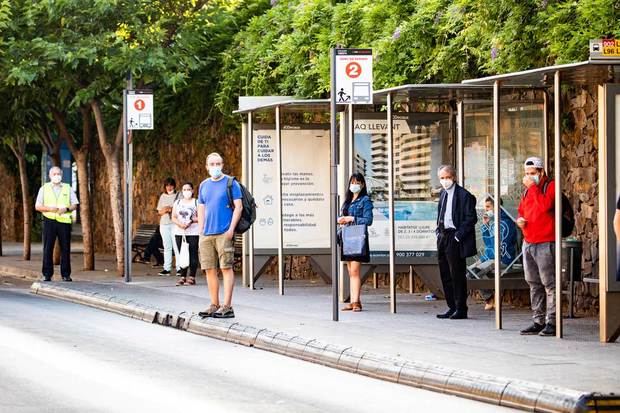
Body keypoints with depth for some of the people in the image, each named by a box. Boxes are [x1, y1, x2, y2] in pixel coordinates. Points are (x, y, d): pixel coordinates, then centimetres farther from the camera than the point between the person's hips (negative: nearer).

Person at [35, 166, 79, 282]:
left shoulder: (68, 188, 13)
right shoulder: (44, 189, 11)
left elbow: (75, 205, 11)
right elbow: (37, 206, 7)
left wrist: (66, 209, -10)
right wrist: (49, 208, -11)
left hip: (64, 221, 1)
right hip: (49, 220, -1)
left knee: (65, 248, -2)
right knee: (48, 248, -3)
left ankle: (66, 274, 3)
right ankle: (47, 274, 0)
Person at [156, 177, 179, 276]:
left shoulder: (178, 196, 1)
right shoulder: (163, 196, 15)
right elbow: (159, 212, 14)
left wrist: (172, 209, -15)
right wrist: (165, 210, -6)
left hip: (175, 224, -4)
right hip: (164, 224, 4)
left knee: (176, 246, -11)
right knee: (167, 247, 5)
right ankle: (167, 268, 5)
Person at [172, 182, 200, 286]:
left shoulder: (196, 202, 5)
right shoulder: (177, 202, 16)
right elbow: (173, 217, 9)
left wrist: (191, 221, -17)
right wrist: (179, 223, -10)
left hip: (193, 232, -3)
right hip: (179, 232, 3)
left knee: (193, 254, -6)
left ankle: (192, 277, -3)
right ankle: (182, 276, 3)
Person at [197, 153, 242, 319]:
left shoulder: (231, 183, -1)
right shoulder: (204, 185, 15)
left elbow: (238, 207, -5)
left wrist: (231, 229, -13)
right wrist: (201, 232, 10)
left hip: (224, 233, -6)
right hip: (207, 234, 6)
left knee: (226, 268, -7)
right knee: (210, 270, 6)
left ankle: (227, 307, -8)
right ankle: (214, 305, 13)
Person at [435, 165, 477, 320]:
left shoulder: (464, 195, -10)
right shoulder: (443, 194, 15)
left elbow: (471, 218, -12)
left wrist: (458, 235, -16)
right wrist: (438, 231, 11)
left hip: (455, 239, -8)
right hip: (443, 237, 8)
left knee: (457, 275, -4)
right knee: (445, 274, 11)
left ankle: (461, 309, 2)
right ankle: (452, 307, 19)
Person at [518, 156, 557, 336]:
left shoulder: (551, 186, -7)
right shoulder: (527, 190, 17)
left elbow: (545, 206, -23)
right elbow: (521, 209, 29)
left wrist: (533, 186, -16)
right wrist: (519, 219, 7)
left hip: (545, 244, -9)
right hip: (528, 243, 9)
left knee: (549, 284, -9)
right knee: (534, 284, 11)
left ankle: (552, 322, -9)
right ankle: (538, 321, 17)